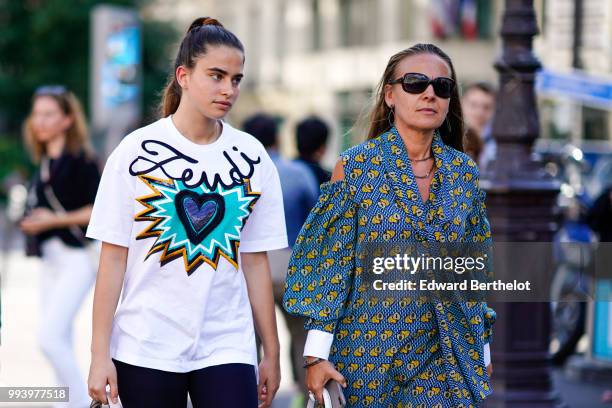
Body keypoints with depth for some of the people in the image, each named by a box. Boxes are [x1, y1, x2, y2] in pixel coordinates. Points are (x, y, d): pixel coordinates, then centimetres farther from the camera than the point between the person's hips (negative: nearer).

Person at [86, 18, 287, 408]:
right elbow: (113, 258, -2)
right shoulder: (137, 151, -2)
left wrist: (272, 353, 7)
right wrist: (100, 353, -6)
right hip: (146, 347, -1)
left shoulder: (251, 156, 5)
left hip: (228, 347, 1)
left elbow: (255, 261, 7)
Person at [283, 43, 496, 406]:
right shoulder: (355, 167, -5)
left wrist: (483, 352, 11)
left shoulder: (464, 172, 6)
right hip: (370, 351, -3)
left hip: (446, 358, 3)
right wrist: (317, 354, -11)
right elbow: (330, 264, -6)